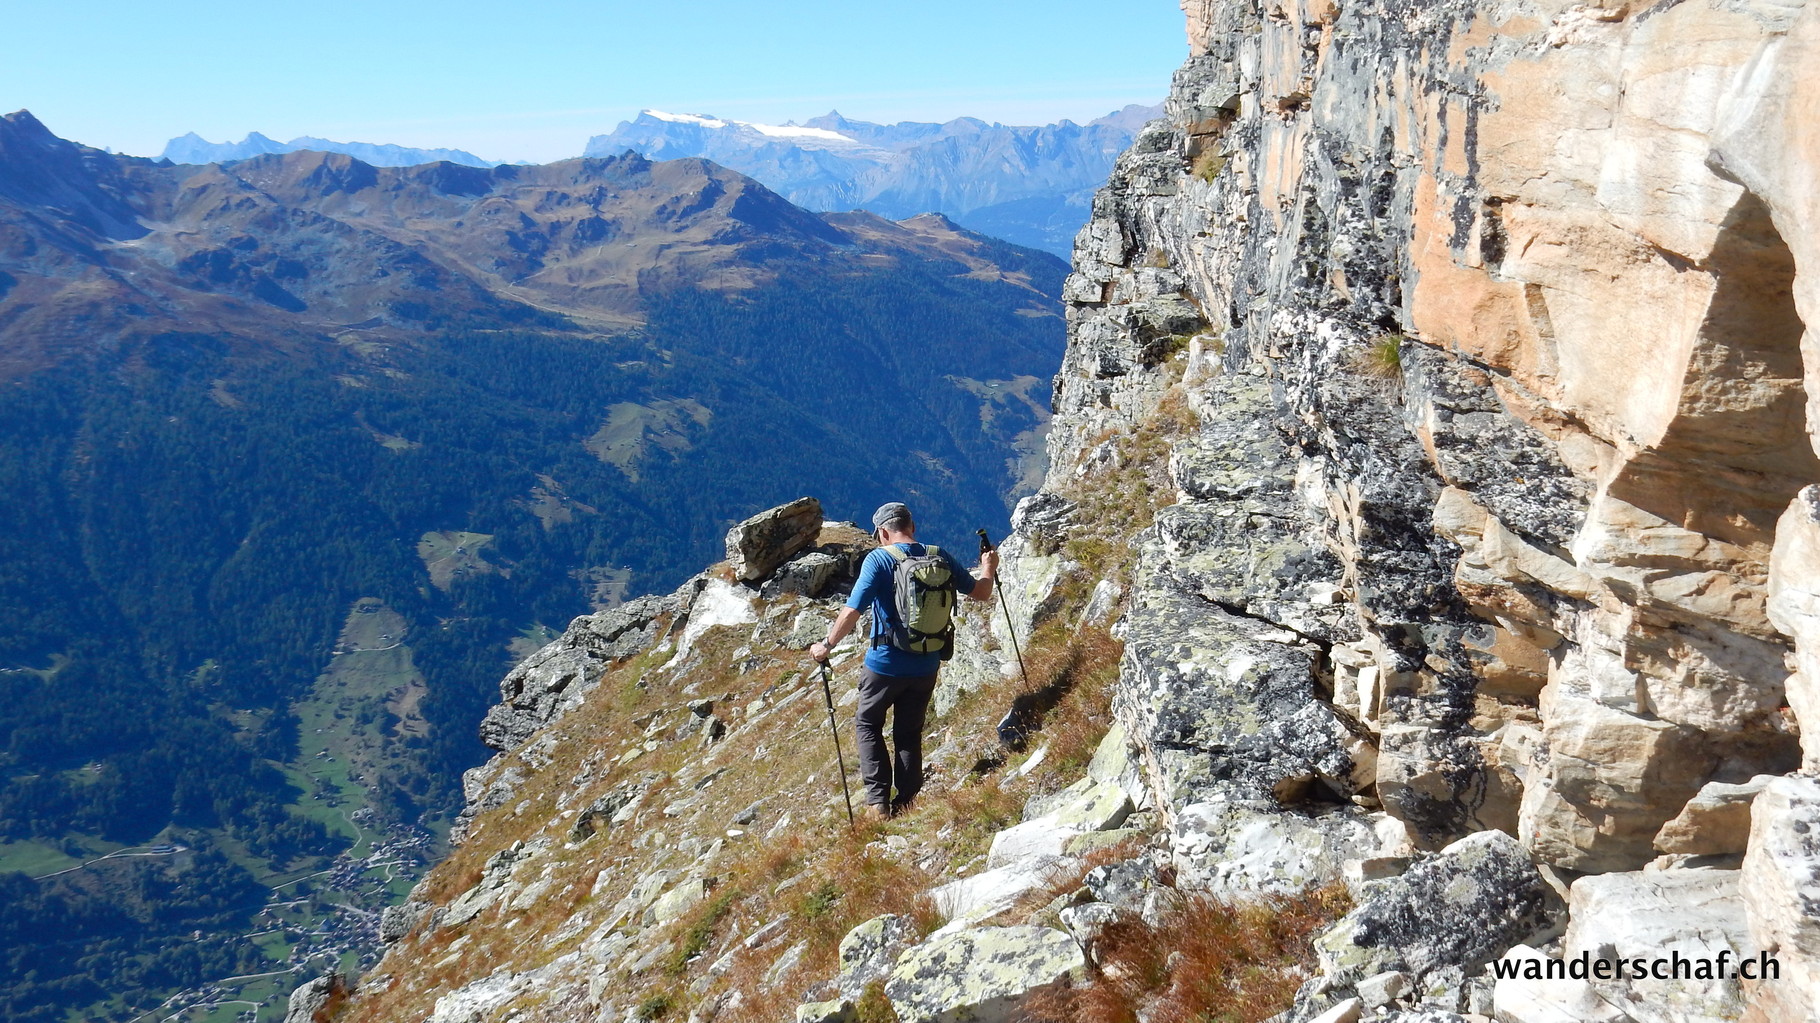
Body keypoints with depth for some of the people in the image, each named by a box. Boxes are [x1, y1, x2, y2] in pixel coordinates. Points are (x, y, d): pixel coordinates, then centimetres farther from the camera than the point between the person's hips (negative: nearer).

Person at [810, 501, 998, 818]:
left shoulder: (878, 560, -14)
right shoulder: (939, 557, -2)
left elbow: (852, 611, -20)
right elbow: (981, 592, 8)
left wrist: (826, 646, -7)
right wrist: (988, 569, 29)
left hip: (885, 664, -4)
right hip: (926, 665, 4)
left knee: (868, 724, 16)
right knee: (910, 733, 18)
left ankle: (878, 801, 6)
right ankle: (906, 802, 19)